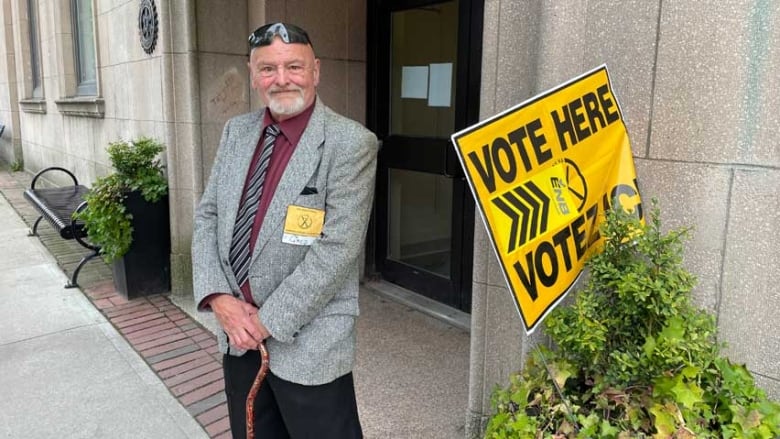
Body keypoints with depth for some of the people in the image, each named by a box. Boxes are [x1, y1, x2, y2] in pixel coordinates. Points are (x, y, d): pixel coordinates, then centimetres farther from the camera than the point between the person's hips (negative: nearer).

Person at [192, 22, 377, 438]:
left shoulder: (351, 143, -14)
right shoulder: (236, 131, 6)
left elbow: (337, 248, -19)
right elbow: (207, 216, 6)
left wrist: (269, 320, -15)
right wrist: (218, 297, -8)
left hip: (308, 343, -5)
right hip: (238, 332, 6)